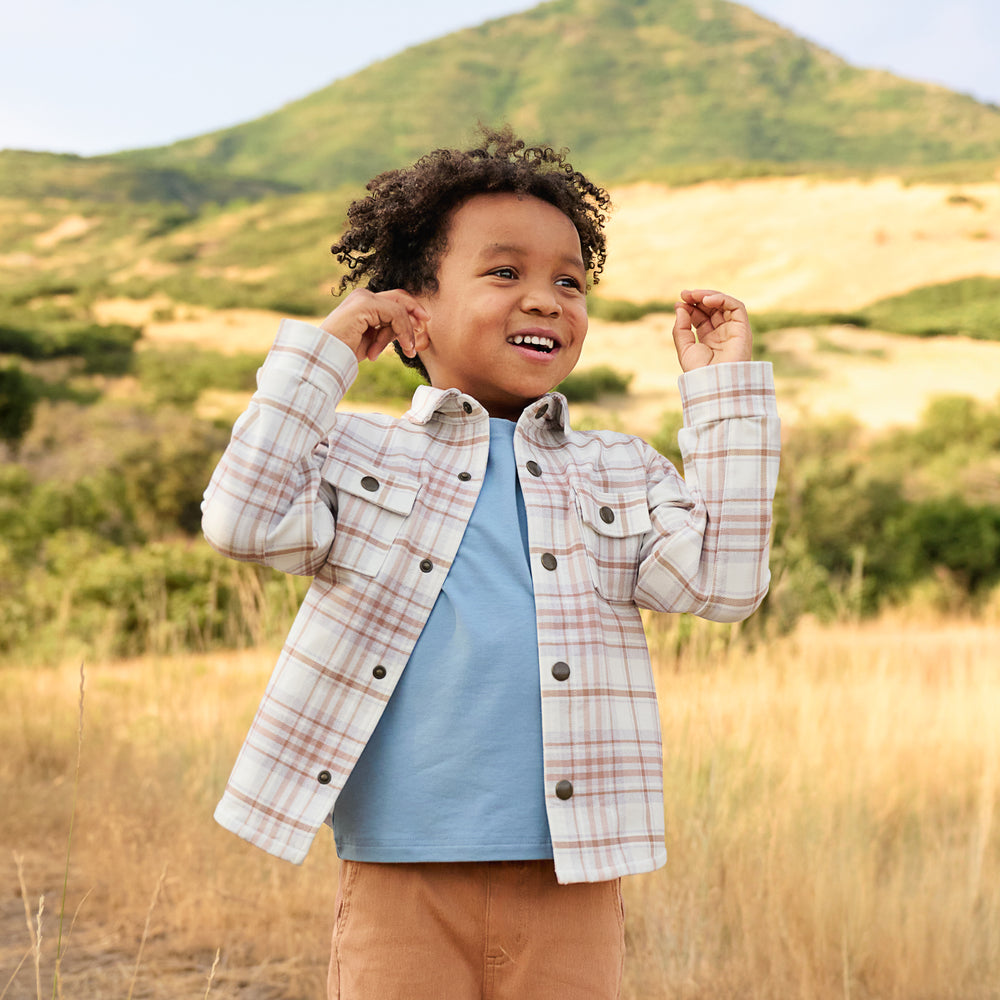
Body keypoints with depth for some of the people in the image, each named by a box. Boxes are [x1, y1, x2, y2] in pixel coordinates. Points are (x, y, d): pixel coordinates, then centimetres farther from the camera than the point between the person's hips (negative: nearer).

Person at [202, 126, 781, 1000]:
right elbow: (246, 523, -11)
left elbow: (724, 579, -1)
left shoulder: (620, 475, 12)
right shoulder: (358, 454, 6)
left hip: (569, 888, 2)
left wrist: (724, 390, -1)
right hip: (399, 878, -2)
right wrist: (323, 355, -7)